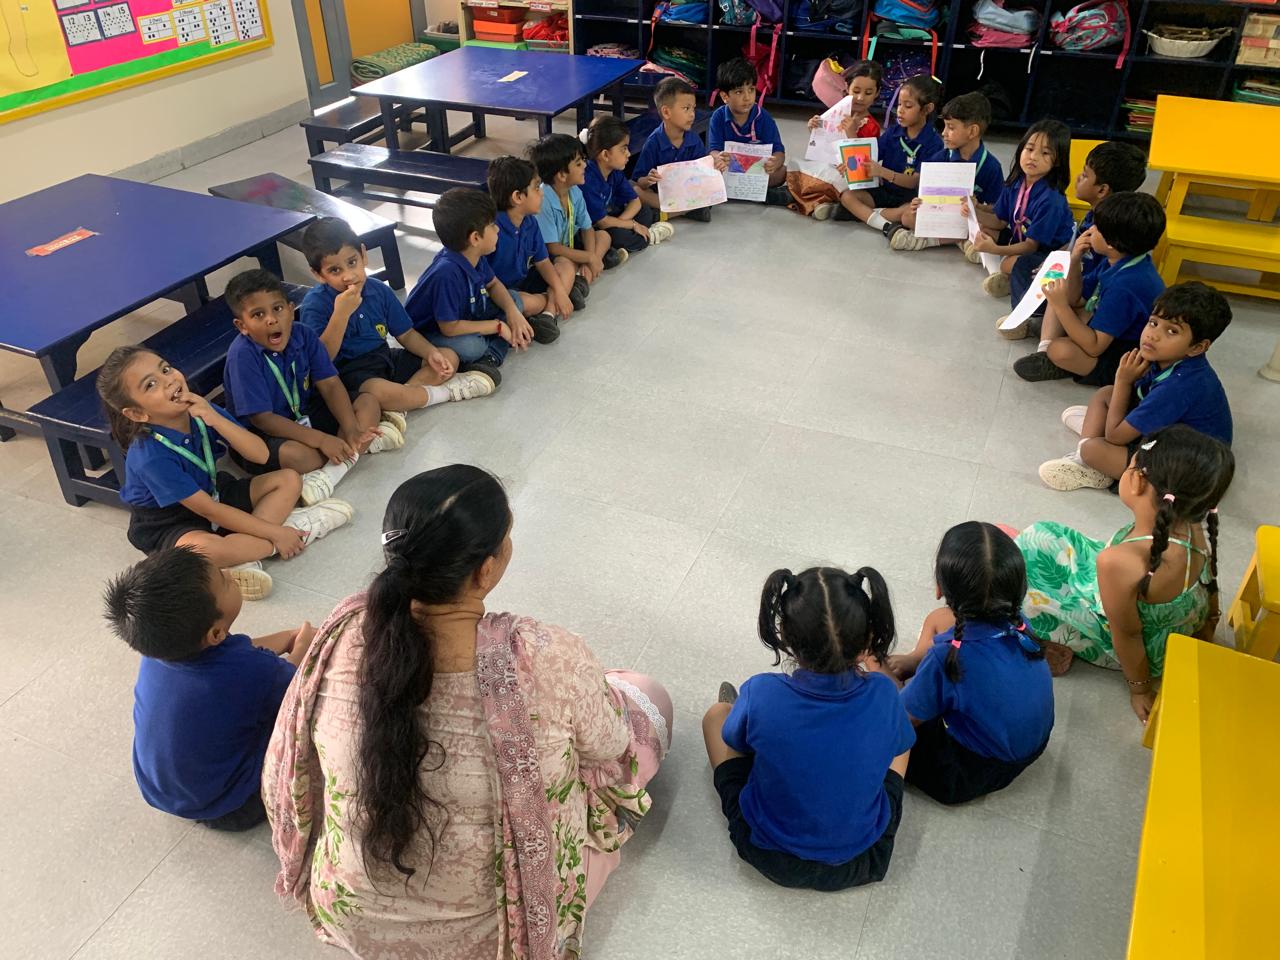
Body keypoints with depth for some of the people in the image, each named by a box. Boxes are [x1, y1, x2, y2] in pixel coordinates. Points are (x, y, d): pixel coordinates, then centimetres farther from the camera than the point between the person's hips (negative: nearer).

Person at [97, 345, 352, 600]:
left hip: (213, 495, 7)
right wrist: (275, 534, -22)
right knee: (202, 549, -41)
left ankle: (242, 555, -22)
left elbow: (261, 455, -16)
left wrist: (215, 419, -32)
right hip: (170, 526, -7)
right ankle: (291, 527, -18)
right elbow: (210, 511, -25)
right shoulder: (150, 456, -29)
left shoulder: (199, 409, -12)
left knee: (289, 479, -3)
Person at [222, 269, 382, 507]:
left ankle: (331, 471, -26)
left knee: (368, 403, -6)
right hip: (260, 435, -7)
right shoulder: (242, 356, -25)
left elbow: (330, 384, -8)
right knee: (293, 454, -38)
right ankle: (365, 444, -12)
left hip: (305, 414, 7)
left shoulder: (303, 335, -8)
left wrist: (352, 429, -25)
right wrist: (321, 439, -30)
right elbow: (262, 418, -25)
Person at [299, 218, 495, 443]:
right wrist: (341, 313, -33)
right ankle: (447, 391, -11)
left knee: (449, 357, 0)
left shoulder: (378, 290, 1)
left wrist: (431, 353, -8)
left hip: (385, 359, 7)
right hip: (349, 372, -7)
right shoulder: (315, 304, -15)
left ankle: (393, 412, -20)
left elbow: (406, 333, 11)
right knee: (381, 392, -39)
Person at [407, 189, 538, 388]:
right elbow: (449, 328, -32)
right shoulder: (447, 274, -36)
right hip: (427, 333, -9)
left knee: (514, 301, 2)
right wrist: (498, 326, -23)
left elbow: (493, 284, 9)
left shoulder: (475, 257, -11)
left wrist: (512, 312, -12)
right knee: (472, 346, -37)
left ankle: (491, 357, -11)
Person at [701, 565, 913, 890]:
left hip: (773, 859, -1)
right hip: (860, 863, 1)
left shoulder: (760, 696, -28)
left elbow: (736, 740, -5)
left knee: (717, 715, 15)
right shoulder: (882, 694, -24)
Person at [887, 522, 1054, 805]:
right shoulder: (1016, 621, -19)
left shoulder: (949, 658, -37)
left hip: (969, 777, -6)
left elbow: (905, 719, -18)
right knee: (938, 620, 9)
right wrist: (911, 661, 0)